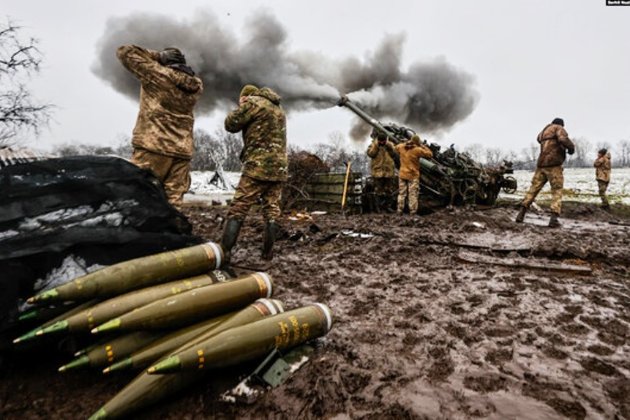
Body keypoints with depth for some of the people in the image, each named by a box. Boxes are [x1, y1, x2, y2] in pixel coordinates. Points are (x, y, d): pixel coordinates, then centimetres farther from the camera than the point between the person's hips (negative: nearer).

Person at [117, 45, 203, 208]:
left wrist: (158, 56, 11)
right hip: (182, 153, 5)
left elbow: (124, 51, 12)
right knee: (173, 203, 2)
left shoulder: (157, 73, 1)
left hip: (152, 148, -4)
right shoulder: (196, 85, 13)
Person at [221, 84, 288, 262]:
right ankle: (267, 252, 10)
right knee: (272, 211, 7)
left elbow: (231, 124, 3)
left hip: (258, 166, -7)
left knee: (237, 210, -5)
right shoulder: (279, 109, 23)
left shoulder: (254, 102, -1)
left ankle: (224, 253, -8)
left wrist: (241, 108, 17)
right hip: (279, 167, 7)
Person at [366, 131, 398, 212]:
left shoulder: (390, 145, 9)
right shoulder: (373, 145, 2)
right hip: (377, 171, -3)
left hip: (389, 171, 3)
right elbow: (370, 154, -14)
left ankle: (387, 205, 21)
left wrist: (389, 146, -10)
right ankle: (379, 206, 10)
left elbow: (395, 155, -2)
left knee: (389, 190, 9)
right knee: (379, 190, 2)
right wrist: (376, 145, -16)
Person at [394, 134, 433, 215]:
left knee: (401, 193, 11)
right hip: (413, 176, -4)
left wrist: (406, 143, 17)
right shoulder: (418, 150, -14)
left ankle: (399, 210, 12)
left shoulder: (401, 147, 0)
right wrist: (422, 146, 1)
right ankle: (412, 212, 2)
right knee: (413, 194, 2)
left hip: (402, 174, 4)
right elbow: (430, 154, -6)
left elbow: (396, 147, 23)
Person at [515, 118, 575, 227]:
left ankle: (521, 214, 1)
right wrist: (571, 147, -2)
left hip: (541, 165, 6)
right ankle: (554, 218, -13)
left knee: (533, 189, 10)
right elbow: (563, 139, -18)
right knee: (557, 191, 0)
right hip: (553, 165, -6)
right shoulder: (559, 128, 3)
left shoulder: (544, 131, 23)